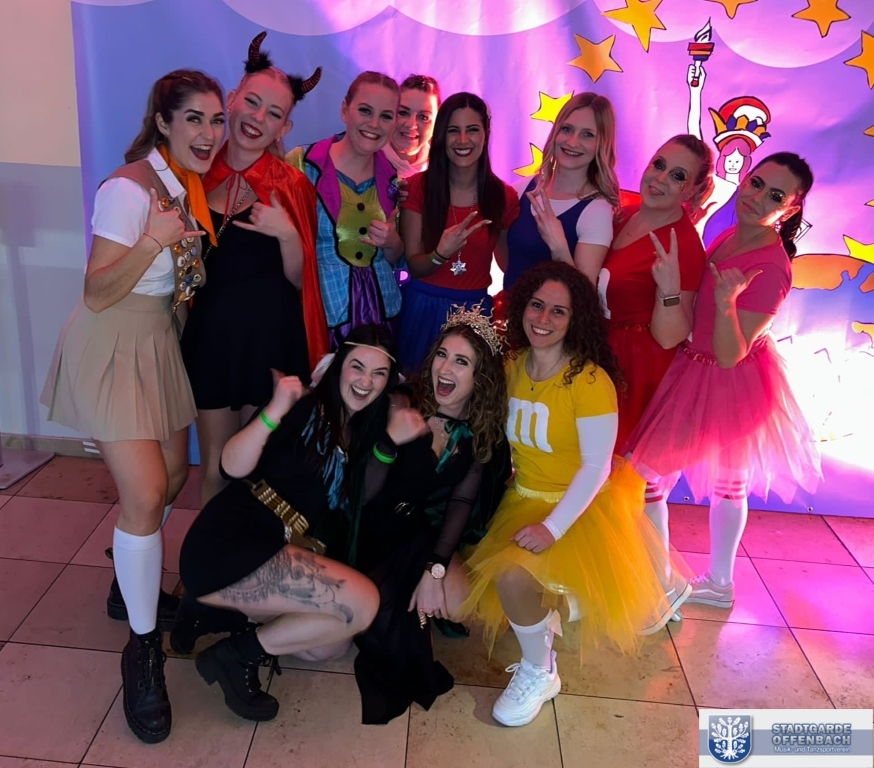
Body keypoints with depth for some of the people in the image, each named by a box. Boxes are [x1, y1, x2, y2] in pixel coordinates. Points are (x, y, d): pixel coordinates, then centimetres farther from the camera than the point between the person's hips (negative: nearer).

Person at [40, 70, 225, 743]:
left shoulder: (189, 184, 5)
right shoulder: (130, 187, -20)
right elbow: (97, 295, -22)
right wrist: (151, 241, -34)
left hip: (160, 343, 9)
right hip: (112, 348, -8)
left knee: (173, 476, 15)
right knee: (145, 495, -13)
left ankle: (133, 586, 39)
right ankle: (143, 649, 4)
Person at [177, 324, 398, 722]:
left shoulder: (363, 433, 14)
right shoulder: (304, 409, -8)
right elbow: (233, 466, -18)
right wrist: (274, 411, -32)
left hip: (277, 551, 9)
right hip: (232, 546, -8)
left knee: (333, 645, 10)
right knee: (364, 604, -19)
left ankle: (223, 612, 15)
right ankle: (238, 654, -4)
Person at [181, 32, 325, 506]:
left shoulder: (291, 185, -4)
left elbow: (300, 280, -5)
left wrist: (286, 234, -19)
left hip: (272, 340, -2)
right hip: (211, 335, 2)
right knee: (215, 469, 10)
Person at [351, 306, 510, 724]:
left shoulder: (483, 432, -5)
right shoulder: (406, 404, -16)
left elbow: (461, 502, -7)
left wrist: (435, 569, -18)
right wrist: (389, 438, -34)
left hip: (426, 534, 3)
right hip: (377, 529, -3)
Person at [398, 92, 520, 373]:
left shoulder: (504, 196, -2)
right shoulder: (418, 187, -5)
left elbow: (512, 265, 7)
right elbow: (413, 265, -7)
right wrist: (441, 255, -24)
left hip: (474, 310, 1)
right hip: (422, 308, 0)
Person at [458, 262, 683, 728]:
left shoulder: (590, 381, -18)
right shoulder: (512, 366, 0)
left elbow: (596, 467, -18)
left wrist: (552, 529, -24)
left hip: (580, 508, -6)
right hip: (522, 501, 7)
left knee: (513, 572, -28)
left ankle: (538, 673, 0)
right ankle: (542, 615, 27)